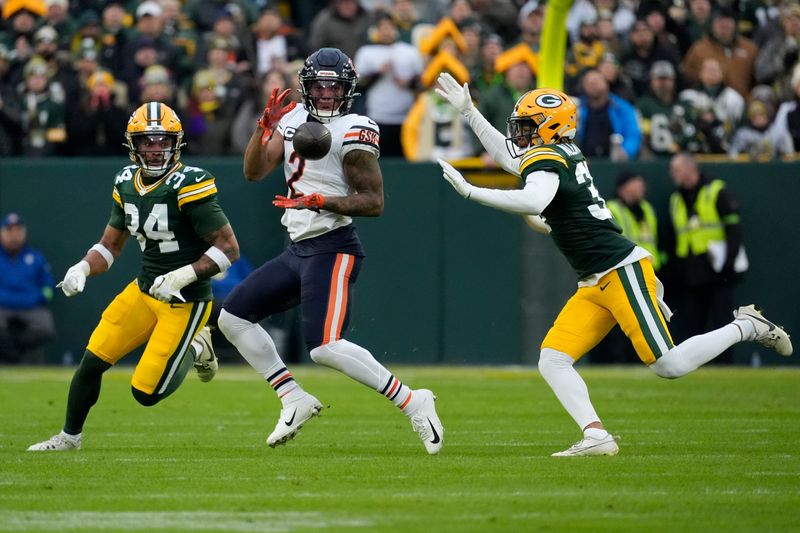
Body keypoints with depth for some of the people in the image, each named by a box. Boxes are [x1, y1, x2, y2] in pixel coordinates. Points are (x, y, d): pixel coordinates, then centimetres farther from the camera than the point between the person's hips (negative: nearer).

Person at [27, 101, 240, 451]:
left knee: (146, 393, -8)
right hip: (143, 291, 6)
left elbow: (228, 248, -19)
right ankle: (69, 437, 20)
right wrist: (82, 268, -7)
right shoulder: (126, 184, 3)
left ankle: (194, 349, 19)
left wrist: (183, 276, -27)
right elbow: (110, 245, 13)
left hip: (185, 302, -6)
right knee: (92, 361, -2)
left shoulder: (188, 186, -20)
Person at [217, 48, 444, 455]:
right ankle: (294, 400, 13)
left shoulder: (353, 132, -11)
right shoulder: (293, 120, 11)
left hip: (332, 249, -9)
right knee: (233, 317, 10)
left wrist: (320, 202, -25)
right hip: (297, 250, 9)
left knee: (325, 348, -21)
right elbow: (254, 173, 7)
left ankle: (411, 402, -13)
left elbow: (374, 202, -14)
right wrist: (264, 128, -8)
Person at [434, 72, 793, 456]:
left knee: (668, 366, -11)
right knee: (552, 361, -3)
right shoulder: (564, 153, 14)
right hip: (594, 286, 10)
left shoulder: (546, 160, -13)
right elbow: (508, 155, 33)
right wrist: (467, 110, 33)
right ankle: (596, 436, -11)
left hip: (622, 270, -10)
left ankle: (746, 327, 8)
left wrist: (470, 191, -31)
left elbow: (533, 201, -36)